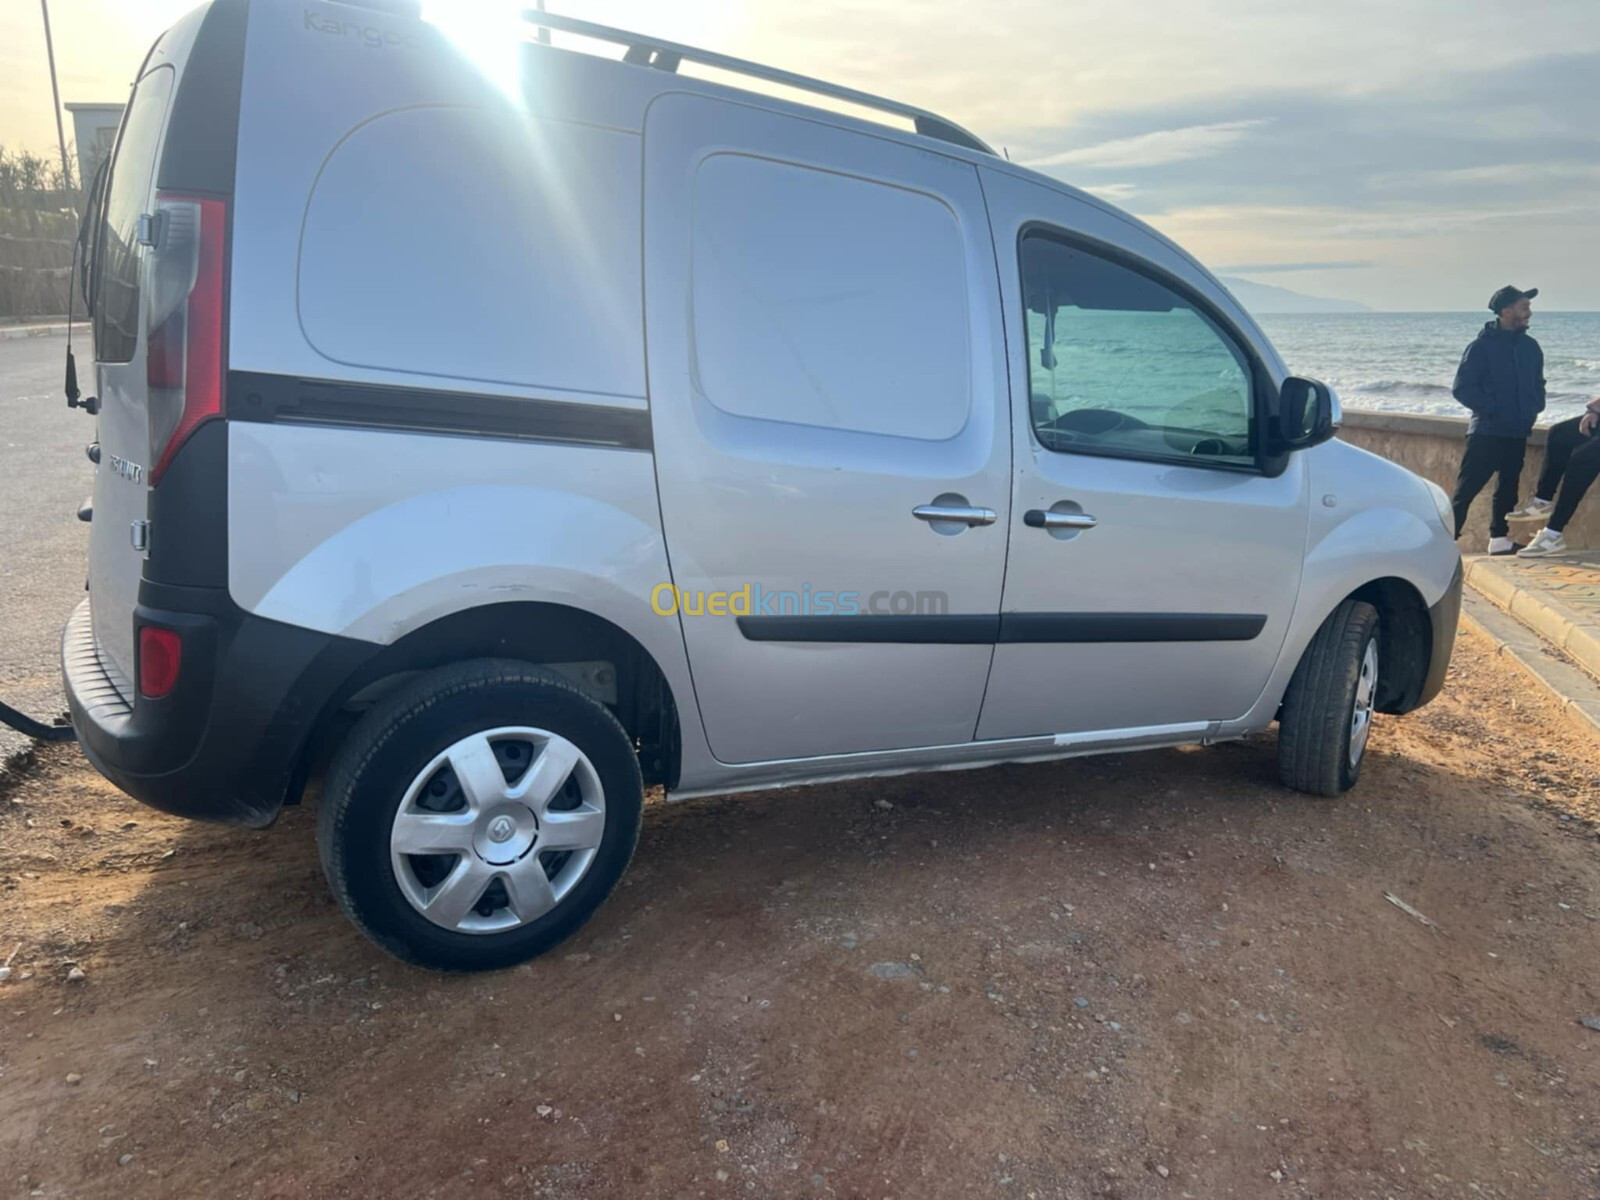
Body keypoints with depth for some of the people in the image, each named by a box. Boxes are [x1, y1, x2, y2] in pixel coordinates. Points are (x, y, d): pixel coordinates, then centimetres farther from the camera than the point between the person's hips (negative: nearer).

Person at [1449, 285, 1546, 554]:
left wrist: (1534, 408, 5)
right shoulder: (1482, 345, -9)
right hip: (1487, 432, -7)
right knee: (1466, 489, -10)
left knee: (1508, 488, 13)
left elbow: (1538, 384, 22)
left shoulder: (1530, 347, 10)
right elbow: (1462, 388, -12)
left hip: (1518, 433, 7)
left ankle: (1500, 538, 23)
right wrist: (1492, 409, -16)